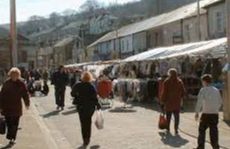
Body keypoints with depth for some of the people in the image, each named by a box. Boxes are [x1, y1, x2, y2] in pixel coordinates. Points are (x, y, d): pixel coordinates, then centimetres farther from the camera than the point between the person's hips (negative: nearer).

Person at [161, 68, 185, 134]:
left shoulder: (166, 82, -9)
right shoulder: (180, 82, 1)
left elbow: (164, 93, -10)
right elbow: (183, 92, 4)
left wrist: (162, 101, -2)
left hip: (168, 102, -1)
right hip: (177, 102, 2)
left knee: (168, 116, 12)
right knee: (176, 116, 6)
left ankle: (168, 128, 19)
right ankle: (176, 129, 1)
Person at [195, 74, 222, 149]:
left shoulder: (203, 90, -7)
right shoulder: (216, 90, 8)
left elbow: (199, 102, -14)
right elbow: (220, 102, 16)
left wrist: (197, 112, -10)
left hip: (206, 114, -4)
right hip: (215, 115, 4)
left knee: (202, 130, 11)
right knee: (214, 132, 7)